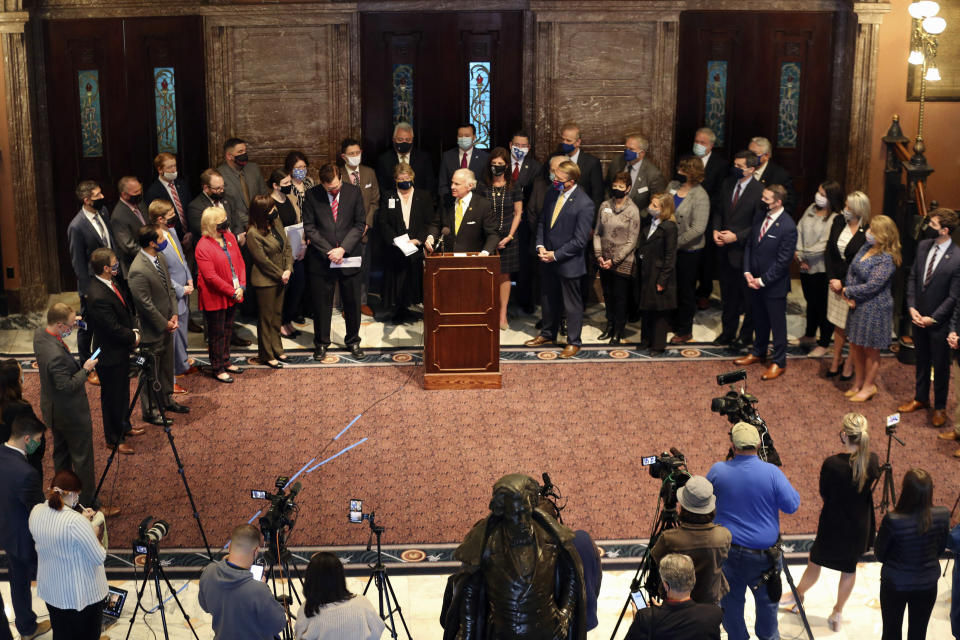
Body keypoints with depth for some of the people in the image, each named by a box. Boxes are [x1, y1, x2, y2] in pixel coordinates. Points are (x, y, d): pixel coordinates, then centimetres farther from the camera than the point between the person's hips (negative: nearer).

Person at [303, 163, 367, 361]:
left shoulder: (353, 192, -2)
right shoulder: (312, 196, -5)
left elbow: (359, 224, -1)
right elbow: (309, 228, -3)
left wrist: (343, 248, -11)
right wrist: (328, 251, -12)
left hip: (349, 256, 1)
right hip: (321, 258, -1)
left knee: (352, 302, 10)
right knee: (321, 303, 8)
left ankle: (353, 341, 27)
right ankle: (321, 343, 23)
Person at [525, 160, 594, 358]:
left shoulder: (584, 204, -20)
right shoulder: (551, 194, 1)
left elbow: (580, 240, -19)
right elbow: (542, 222, 12)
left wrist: (555, 255, -16)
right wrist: (540, 246, -3)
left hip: (569, 262, -7)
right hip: (548, 260, 7)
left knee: (572, 304, 7)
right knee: (548, 299, 21)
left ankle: (573, 342, 21)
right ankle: (548, 334, 39)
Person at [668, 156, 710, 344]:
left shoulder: (700, 196, -19)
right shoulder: (672, 186, 0)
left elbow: (698, 229, -23)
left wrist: (676, 243, -21)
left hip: (688, 250, -6)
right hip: (669, 246, 6)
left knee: (685, 290, 8)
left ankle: (685, 331, 23)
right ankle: (673, 322, 38)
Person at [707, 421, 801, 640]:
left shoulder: (718, 471, -8)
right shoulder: (771, 472, -16)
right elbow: (792, 505, -9)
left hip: (726, 550, 1)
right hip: (763, 553, -1)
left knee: (730, 601, 17)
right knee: (767, 598, 21)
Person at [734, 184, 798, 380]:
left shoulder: (787, 227, -21)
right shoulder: (760, 218, 1)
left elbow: (783, 261, -19)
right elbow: (749, 245, 9)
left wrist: (762, 280, -16)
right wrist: (747, 272, -2)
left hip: (774, 285, -7)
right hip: (755, 281, 7)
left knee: (777, 323, 7)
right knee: (759, 320, 22)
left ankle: (779, 362, 20)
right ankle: (759, 353, 40)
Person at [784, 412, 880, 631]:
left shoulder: (831, 464, -27)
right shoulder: (872, 460, -15)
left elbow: (824, 494, -11)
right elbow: (869, 487, 2)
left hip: (833, 525, -3)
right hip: (860, 526, 3)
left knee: (815, 563, 21)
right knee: (850, 567, 22)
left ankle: (798, 594, 46)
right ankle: (838, 613, 37)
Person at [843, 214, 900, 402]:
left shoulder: (886, 259, -24)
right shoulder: (866, 248, 1)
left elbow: (872, 286, -25)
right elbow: (852, 271, 5)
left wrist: (849, 291, -12)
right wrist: (850, 294, -9)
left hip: (875, 309, -8)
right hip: (858, 306, 8)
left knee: (871, 350, 8)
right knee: (856, 346, 18)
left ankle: (869, 386, 25)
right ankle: (858, 382, 35)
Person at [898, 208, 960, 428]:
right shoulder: (923, 246, -3)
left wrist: (933, 318, -16)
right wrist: (912, 307, -4)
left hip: (940, 321, -5)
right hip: (918, 317, 6)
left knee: (940, 366, 11)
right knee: (921, 360, 22)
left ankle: (940, 407, 28)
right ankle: (921, 398, 41)